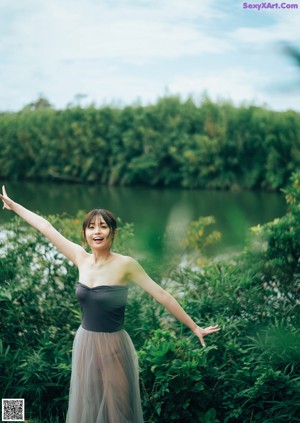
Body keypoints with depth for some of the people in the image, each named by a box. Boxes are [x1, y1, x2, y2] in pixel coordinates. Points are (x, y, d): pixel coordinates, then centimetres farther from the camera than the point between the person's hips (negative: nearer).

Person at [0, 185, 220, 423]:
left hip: (113, 348, -4)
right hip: (84, 345, 4)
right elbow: (46, 228, 6)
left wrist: (194, 327, -10)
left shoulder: (125, 264, -14)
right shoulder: (81, 258, -2)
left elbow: (162, 295, -11)